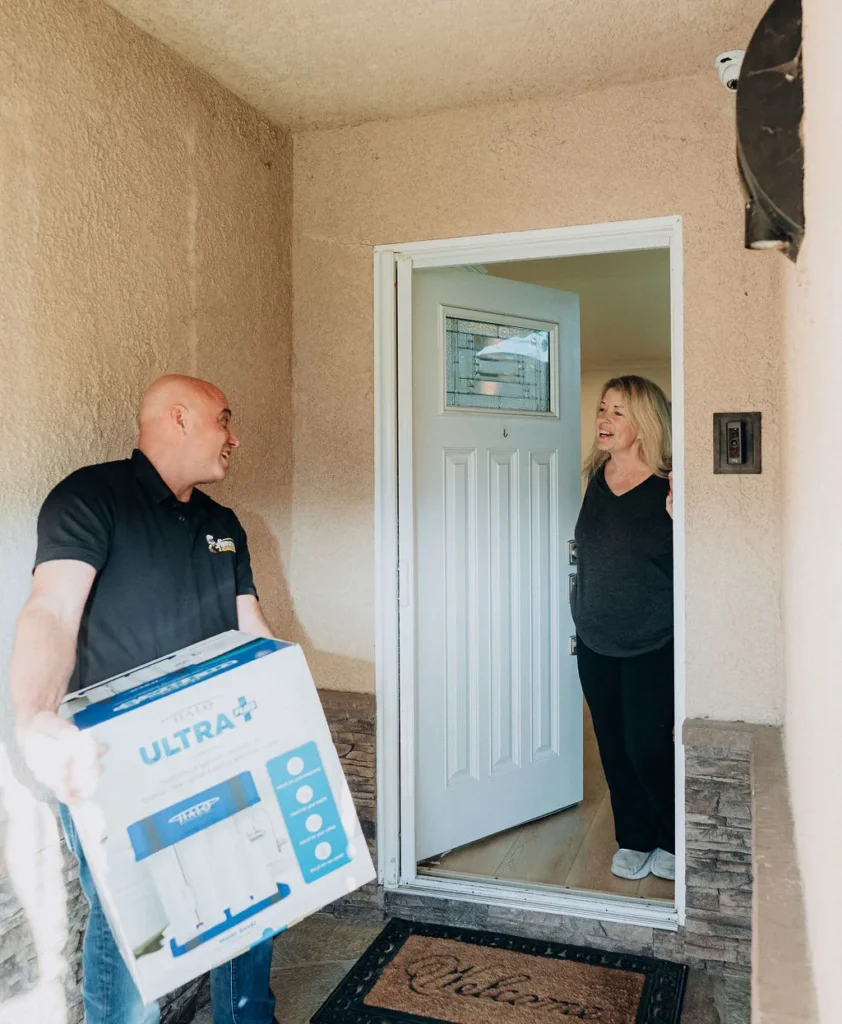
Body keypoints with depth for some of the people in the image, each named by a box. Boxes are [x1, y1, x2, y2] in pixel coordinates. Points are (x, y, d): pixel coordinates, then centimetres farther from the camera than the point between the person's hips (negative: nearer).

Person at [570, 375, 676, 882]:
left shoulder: (669, 488, -14)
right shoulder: (598, 478, 3)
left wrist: (679, 516, -29)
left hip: (652, 645, -5)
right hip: (595, 642, 5)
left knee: (647, 746, 0)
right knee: (614, 745, 14)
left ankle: (672, 841, 26)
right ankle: (634, 839, 32)